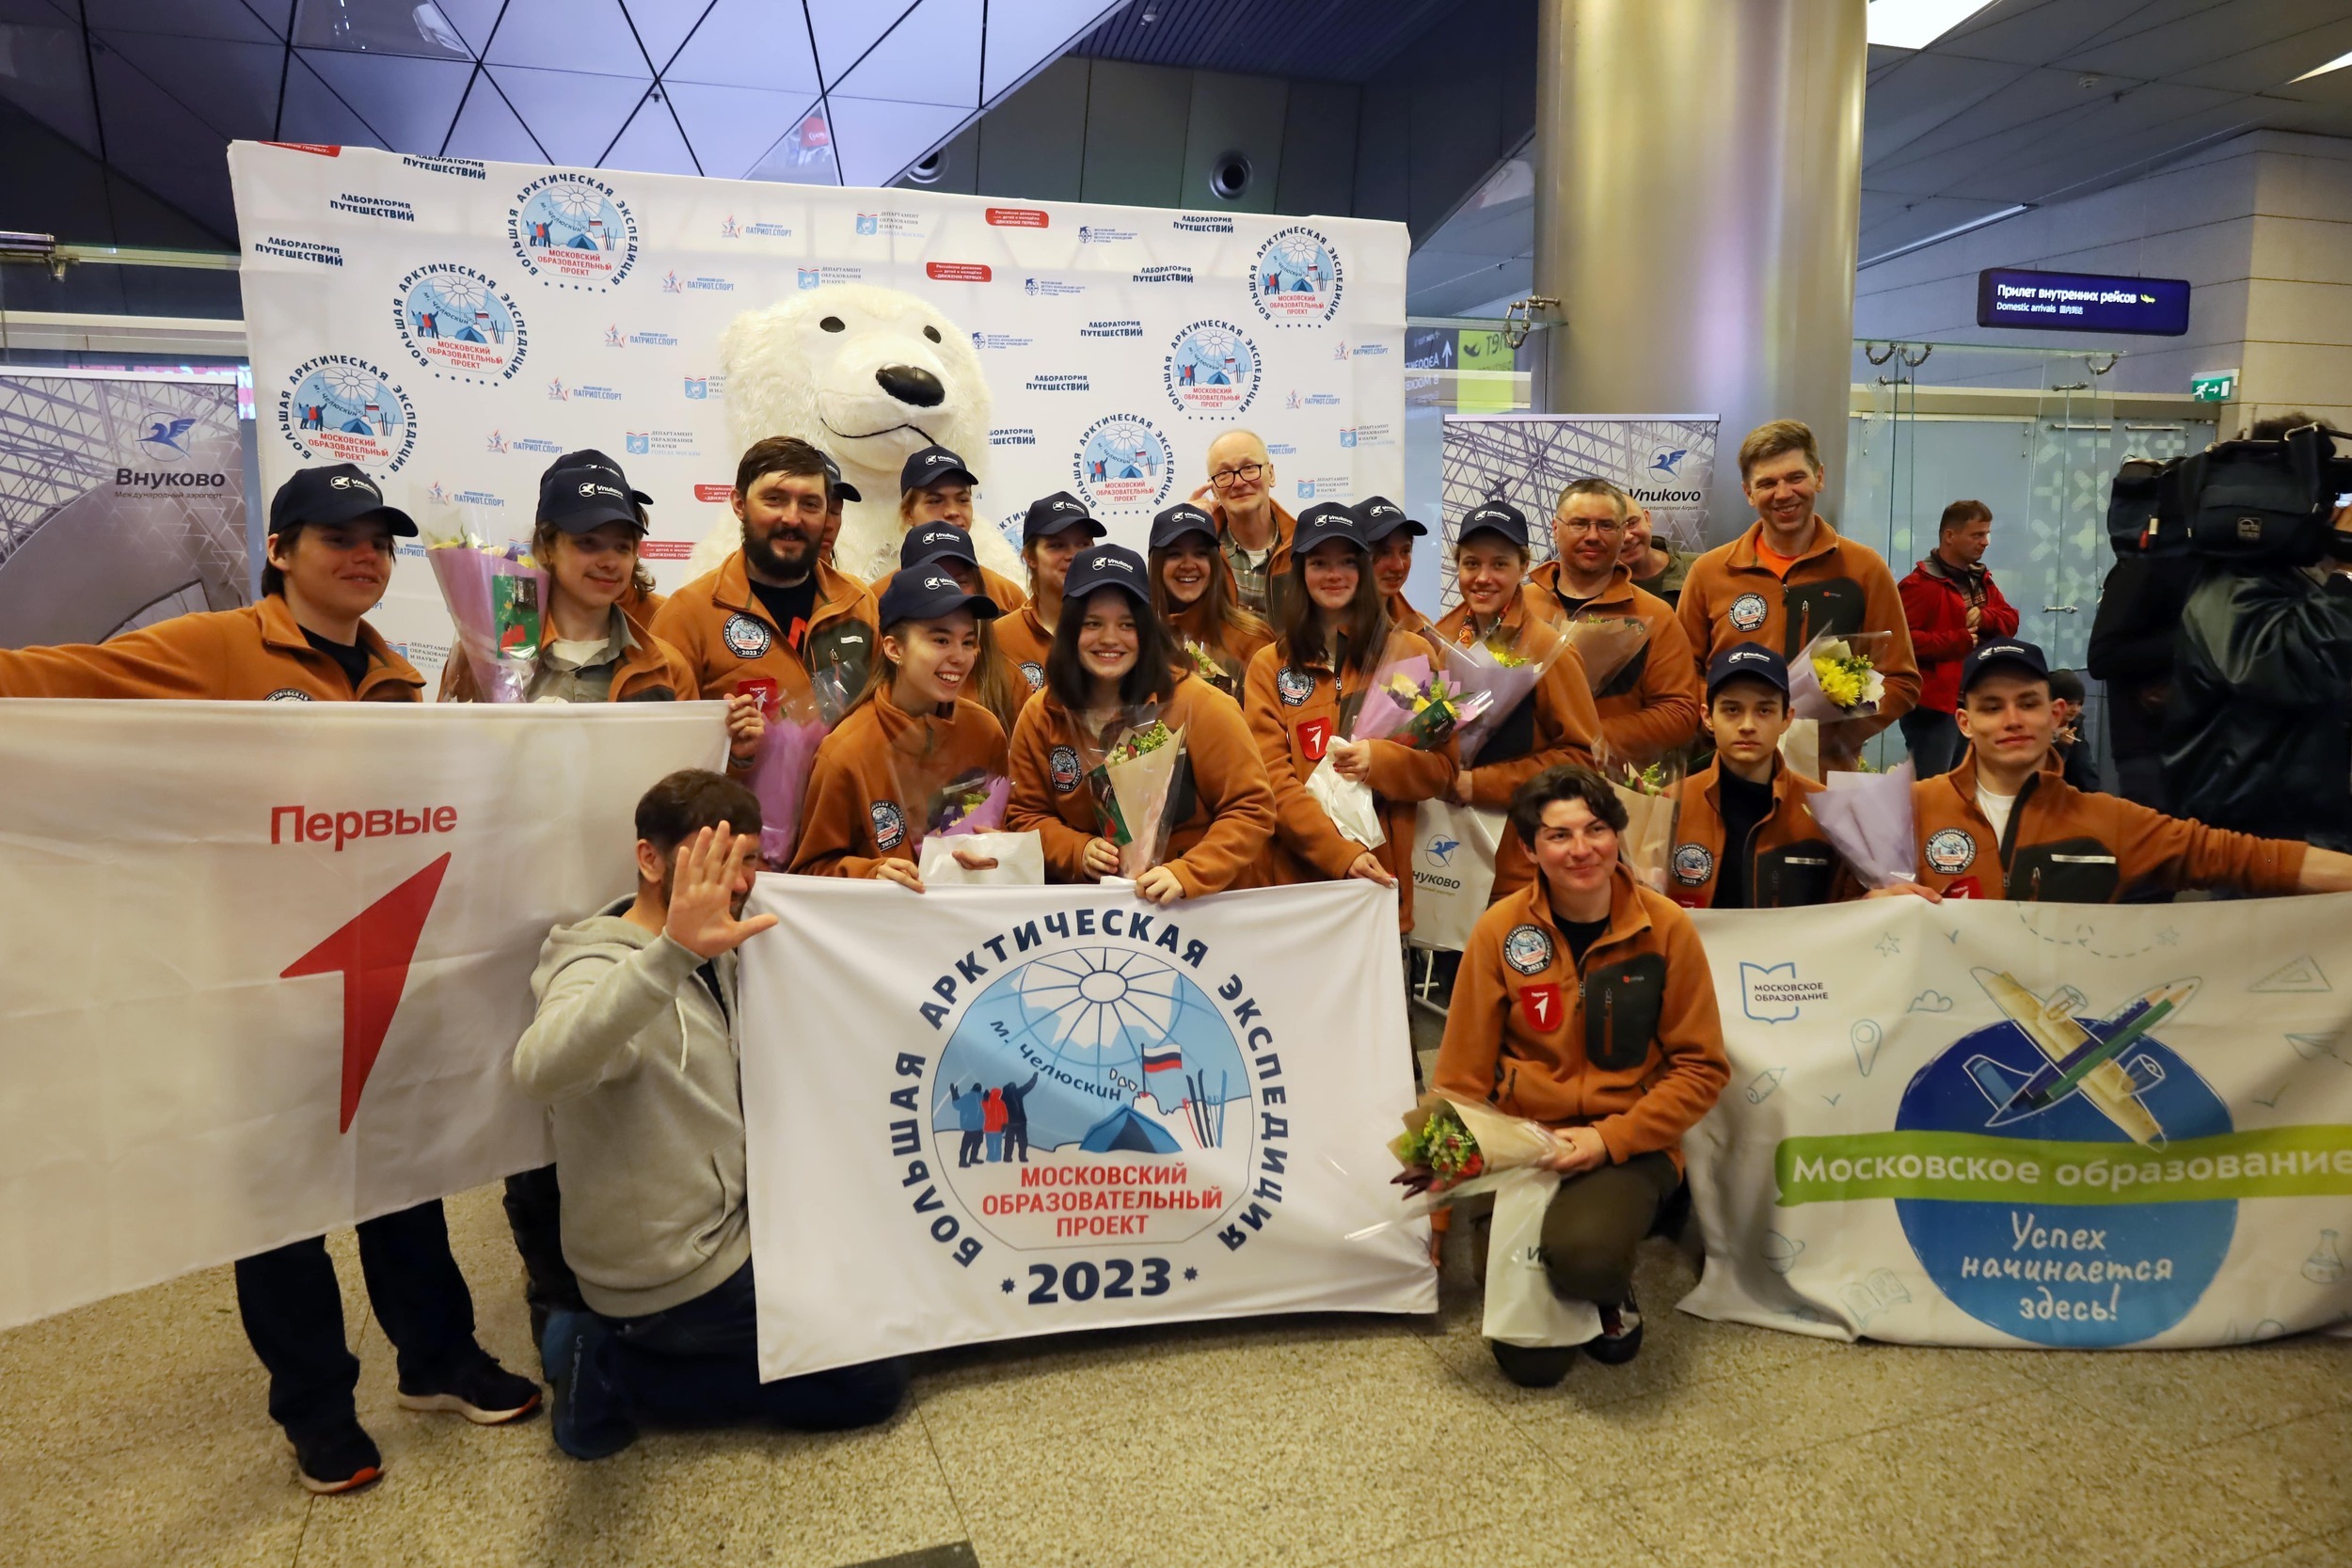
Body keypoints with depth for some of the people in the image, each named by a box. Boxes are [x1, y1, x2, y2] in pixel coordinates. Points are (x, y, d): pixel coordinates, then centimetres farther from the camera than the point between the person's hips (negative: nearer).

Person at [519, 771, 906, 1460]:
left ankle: (616, 1345, 14)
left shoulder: (713, 959, 5)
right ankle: (617, 1374, 2)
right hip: (672, 1276, -8)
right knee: (875, 1381, -1)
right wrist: (672, 951, -56)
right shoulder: (604, 968, -24)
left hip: (723, 1231, 9)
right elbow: (541, 1068, -45)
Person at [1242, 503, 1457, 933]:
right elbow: (1273, 780, -4)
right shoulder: (1270, 666, 4)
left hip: (1387, 875, 1)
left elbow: (1444, 765, 6)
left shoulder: (1413, 653, 7)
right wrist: (1342, 854, -17)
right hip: (1298, 873, 0)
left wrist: (1378, 761, -14)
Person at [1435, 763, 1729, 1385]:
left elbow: (1700, 1066, -2)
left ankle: (1609, 1291, 4)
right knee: (1530, 1363, -10)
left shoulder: (1666, 926, -6)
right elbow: (1463, 1076, 0)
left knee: (1583, 1251, -34)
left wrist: (1609, 1139, -14)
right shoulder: (1501, 929, -5)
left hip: (1629, 1146, -1)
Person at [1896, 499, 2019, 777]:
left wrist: (1984, 617, -9)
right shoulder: (1919, 585, -13)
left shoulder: (1982, 580, 16)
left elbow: (2010, 622, 13)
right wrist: (1958, 641, -19)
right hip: (1935, 705, -9)